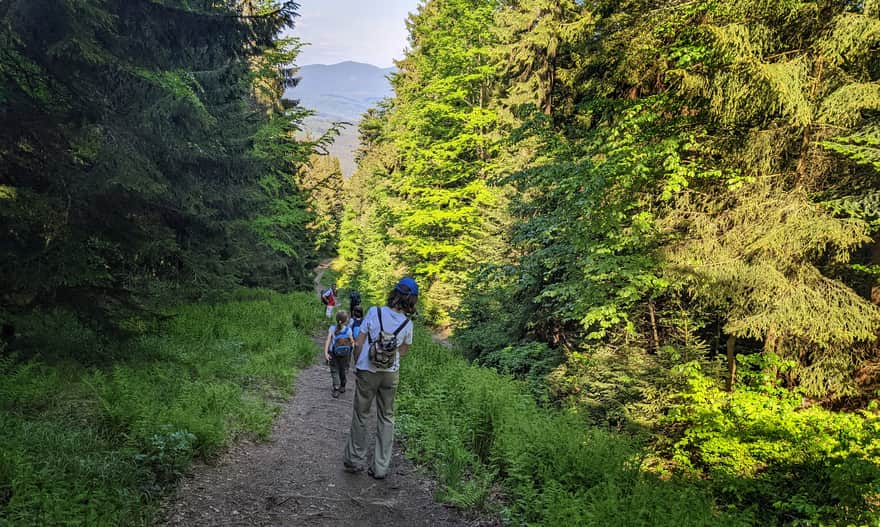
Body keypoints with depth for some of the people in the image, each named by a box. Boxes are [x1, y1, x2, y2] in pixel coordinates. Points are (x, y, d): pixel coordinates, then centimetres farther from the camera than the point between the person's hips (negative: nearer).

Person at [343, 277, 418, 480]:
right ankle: (381, 467, 16)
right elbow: (403, 352, 7)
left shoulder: (374, 312, -14)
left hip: (367, 372, -1)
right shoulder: (407, 324, -7)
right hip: (391, 374, 2)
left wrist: (356, 365, 3)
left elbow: (358, 344, -9)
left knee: (360, 415, 15)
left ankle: (355, 460, 25)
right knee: (386, 418, 14)